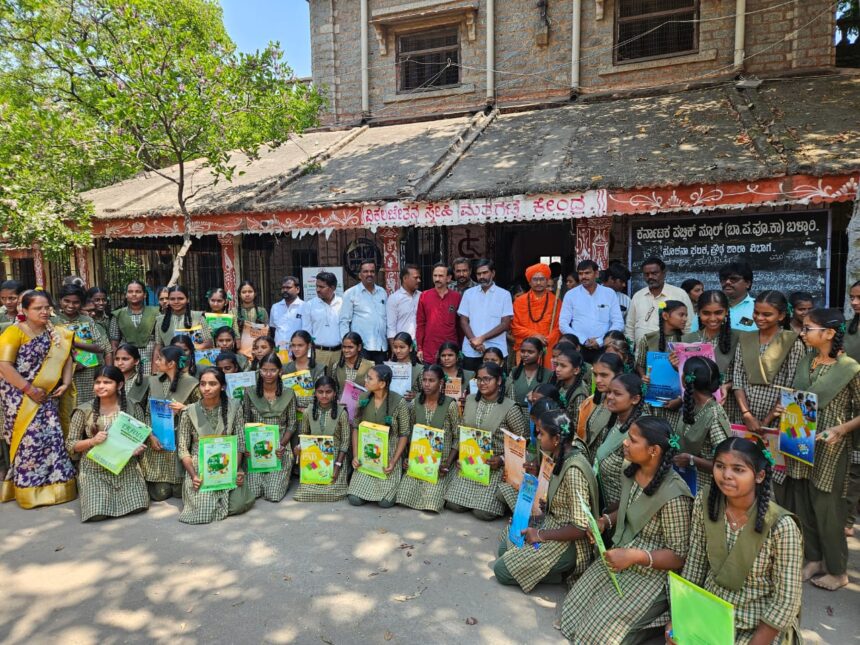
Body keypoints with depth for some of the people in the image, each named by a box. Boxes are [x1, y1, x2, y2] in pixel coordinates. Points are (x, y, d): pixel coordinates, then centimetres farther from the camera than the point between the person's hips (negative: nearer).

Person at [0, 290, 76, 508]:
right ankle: (29, 489, 10)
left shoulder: (55, 334, 7)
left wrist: (66, 383, -6)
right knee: (28, 438, -3)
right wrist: (29, 389, -18)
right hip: (20, 396, -5)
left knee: (51, 436, 5)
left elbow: (66, 359, 10)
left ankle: (53, 485, 16)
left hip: (47, 396, 5)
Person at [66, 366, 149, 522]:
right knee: (97, 513, -18)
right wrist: (92, 441, -18)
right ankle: (89, 492, 18)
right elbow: (70, 445, 1)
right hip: (94, 469, -1)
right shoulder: (84, 411, -2)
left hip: (126, 467, 1)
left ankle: (114, 492, 19)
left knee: (137, 506, -14)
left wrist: (138, 449, -15)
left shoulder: (133, 408, 1)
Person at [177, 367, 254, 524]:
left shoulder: (234, 407, -3)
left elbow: (239, 442, -1)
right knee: (203, 509, -20)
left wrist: (237, 469, -15)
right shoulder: (190, 411, -5)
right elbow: (182, 448, -2)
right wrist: (193, 475, -15)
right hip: (199, 468, 0)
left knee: (238, 504, -19)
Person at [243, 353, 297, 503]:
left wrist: (282, 445, -14)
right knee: (253, 493, -9)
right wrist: (247, 445, -11)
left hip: (280, 447, -1)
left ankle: (282, 476, 23)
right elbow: (245, 422, 4)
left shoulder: (288, 394, -1)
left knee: (274, 495, -11)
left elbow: (291, 425, 2)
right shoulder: (250, 392, 0)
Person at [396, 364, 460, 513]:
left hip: (440, 461, -4)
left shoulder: (450, 404, -11)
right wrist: (408, 457, -3)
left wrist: (448, 463, -15)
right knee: (405, 495, -11)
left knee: (431, 501, -16)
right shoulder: (416, 403, 2)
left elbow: (458, 438, -7)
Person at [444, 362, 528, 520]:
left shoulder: (510, 408, -12)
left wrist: (502, 459, -18)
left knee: (483, 512, -14)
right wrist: (458, 455, 1)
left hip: (495, 466, -5)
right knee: (454, 504, -5)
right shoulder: (470, 400, 5)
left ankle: (501, 499, 18)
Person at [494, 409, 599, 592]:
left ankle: (566, 571, 0)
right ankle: (560, 566, 14)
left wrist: (541, 534, -19)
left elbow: (580, 528, -28)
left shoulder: (573, 470, -30)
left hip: (569, 541, -9)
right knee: (504, 547, 15)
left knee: (502, 570, -7)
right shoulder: (561, 456, -3)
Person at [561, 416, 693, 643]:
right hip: (619, 557, 8)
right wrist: (605, 520, -3)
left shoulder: (673, 495, -27)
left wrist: (635, 556, -30)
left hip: (651, 573, -8)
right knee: (572, 609, 5)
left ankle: (663, 617, 11)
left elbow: (679, 557, -20)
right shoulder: (631, 472, -3)